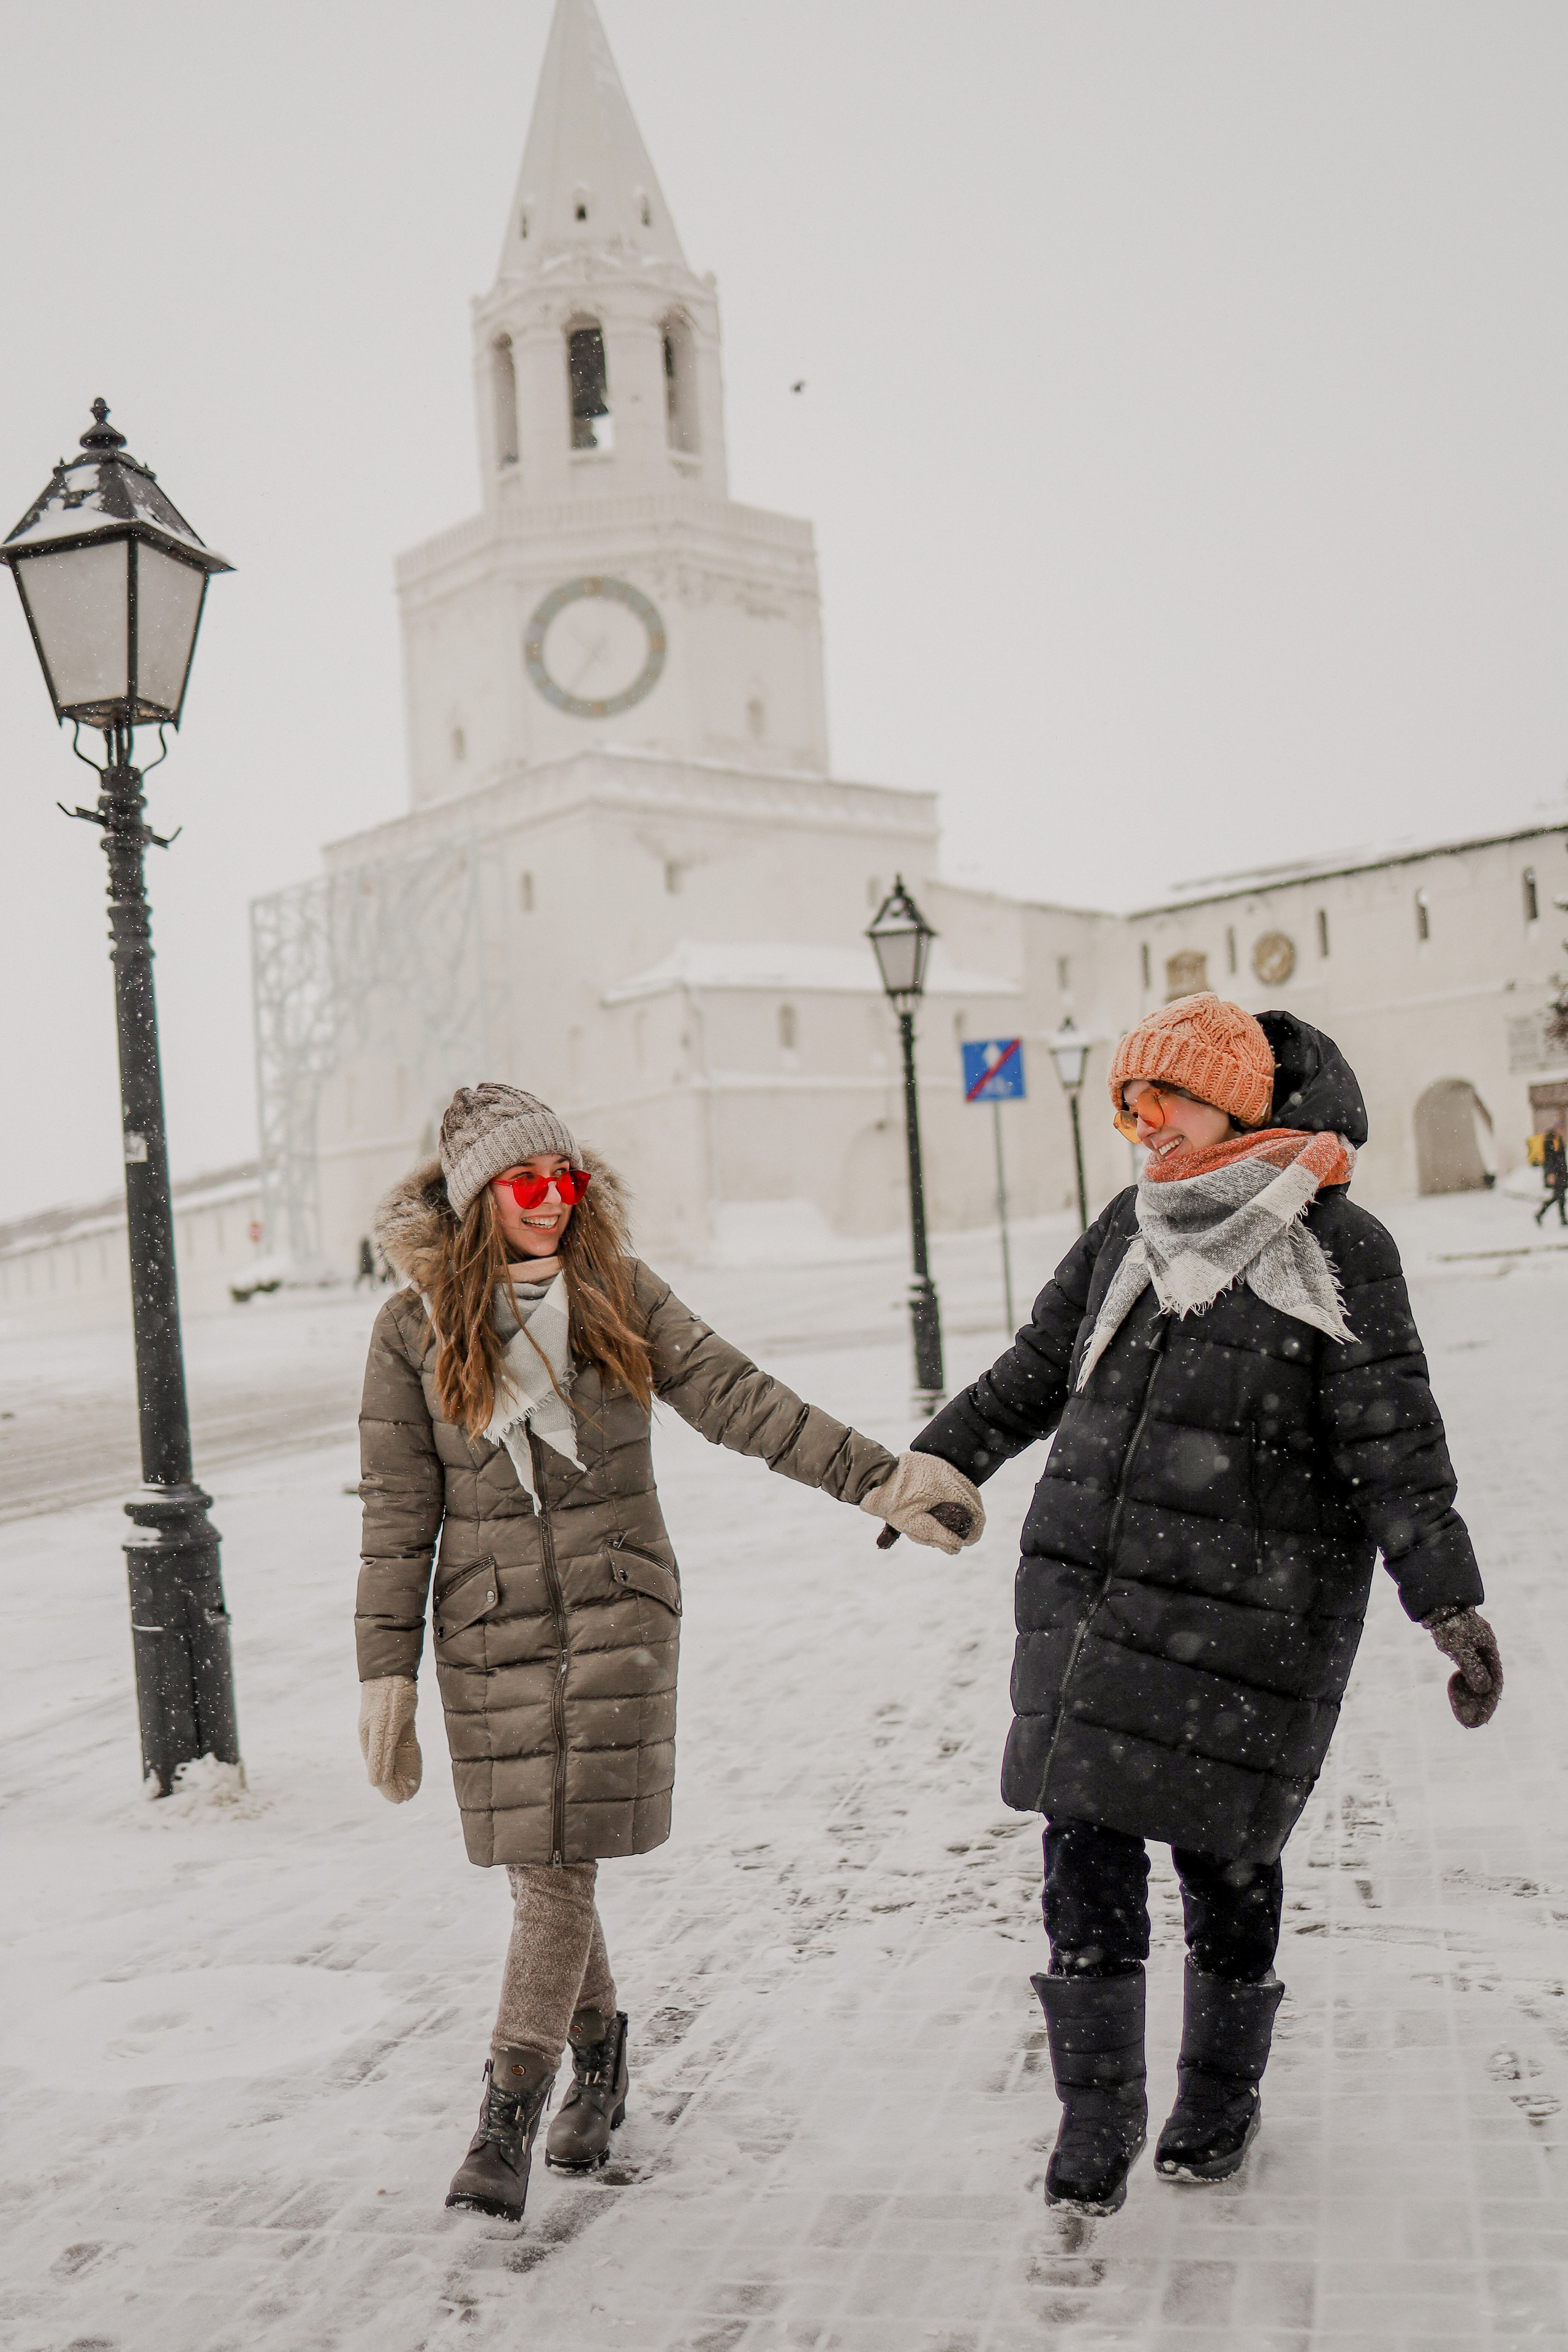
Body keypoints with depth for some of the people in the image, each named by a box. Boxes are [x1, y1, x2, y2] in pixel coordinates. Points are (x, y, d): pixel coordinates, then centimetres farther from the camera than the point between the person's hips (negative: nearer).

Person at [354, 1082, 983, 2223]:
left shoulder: (622, 1295, 1)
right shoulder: (415, 1331, 0)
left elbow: (738, 1399, -4)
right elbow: (398, 1513, 0)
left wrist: (877, 1475, -12)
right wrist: (387, 1674, -2)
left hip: (618, 1612, -1)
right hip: (491, 1627, 1)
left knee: (563, 1865, -5)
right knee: (537, 1865, 8)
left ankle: (507, 2121, 2)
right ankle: (599, 2052, 34)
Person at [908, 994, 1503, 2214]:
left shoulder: (1336, 1249, -7)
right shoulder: (1132, 1227, 10)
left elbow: (1393, 1441, -8)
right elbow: (1039, 1369, 21)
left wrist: (1450, 1603, -13)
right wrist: (931, 1465, 24)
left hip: (1243, 1612, -4)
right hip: (1087, 1595, 5)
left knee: (1221, 1850, 7)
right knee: (1086, 1849, 1)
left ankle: (1222, 2093, 31)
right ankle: (1097, 2113, 16)